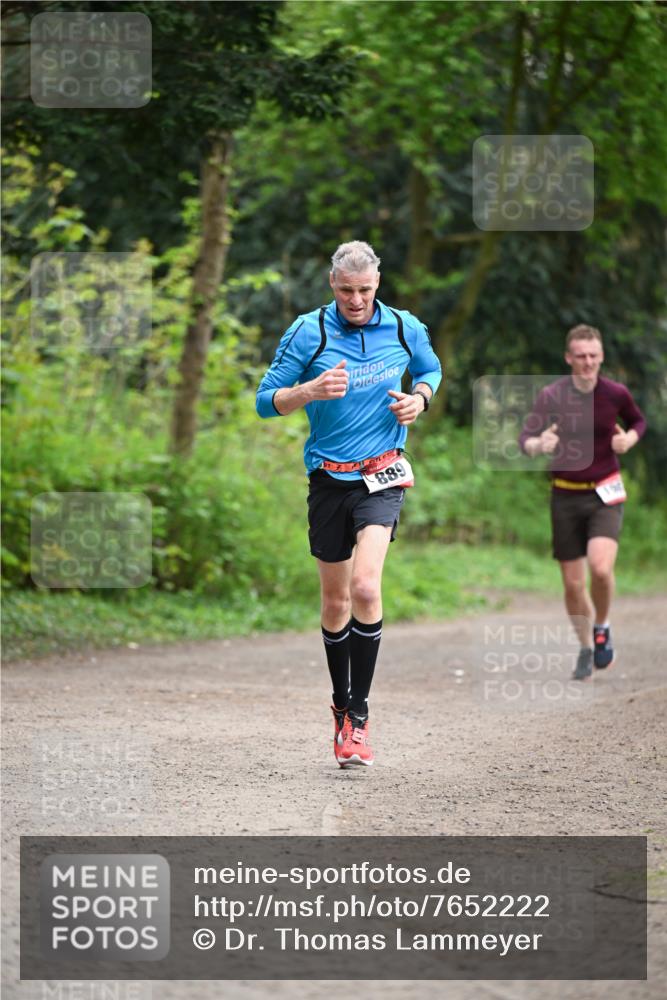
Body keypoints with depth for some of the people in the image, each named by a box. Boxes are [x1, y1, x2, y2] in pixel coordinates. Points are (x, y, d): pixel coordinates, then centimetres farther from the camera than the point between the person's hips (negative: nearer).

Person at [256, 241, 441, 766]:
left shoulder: (405, 329, -1)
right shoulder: (307, 332, -5)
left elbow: (431, 370, 20)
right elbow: (266, 400, -3)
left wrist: (419, 398, -2)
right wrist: (310, 390, -22)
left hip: (382, 475, -1)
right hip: (328, 478, 1)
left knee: (365, 587, -20)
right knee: (336, 600, 10)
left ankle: (358, 717, -14)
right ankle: (341, 703, 30)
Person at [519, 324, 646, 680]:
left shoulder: (615, 394, -4)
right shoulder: (551, 396, -7)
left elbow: (638, 421, 16)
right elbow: (525, 439, -9)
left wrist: (630, 438, -6)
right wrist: (540, 444, -32)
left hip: (605, 494, -1)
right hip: (566, 495, 1)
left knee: (600, 567, -22)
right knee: (572, 583, 3)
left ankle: (602, 629, 6)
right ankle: (586, 649, 24)